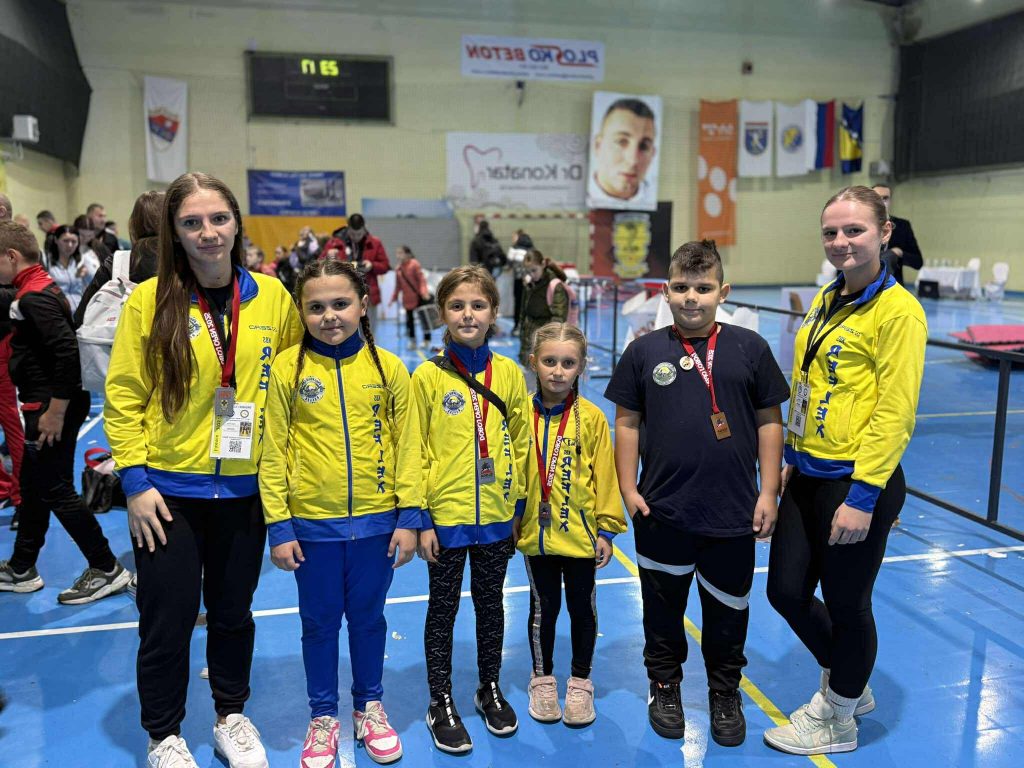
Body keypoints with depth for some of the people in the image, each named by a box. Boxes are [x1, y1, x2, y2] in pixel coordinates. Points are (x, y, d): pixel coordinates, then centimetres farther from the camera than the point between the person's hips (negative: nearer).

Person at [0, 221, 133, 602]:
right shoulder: (37, 290, 13)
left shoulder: (34, 297, -18)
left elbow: (66, 352, -28)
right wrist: (48, 408, 15)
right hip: (45, 405, 10)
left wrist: (55, 412, -25)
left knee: (55, 490, -2)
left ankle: (106, 569, 7)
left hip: (51, 409, -10)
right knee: (32, 485, 18)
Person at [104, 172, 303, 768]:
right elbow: (123, 398, -7)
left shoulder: (273, 297, -2)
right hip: (168, 492, -2)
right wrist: (134, 480, -10)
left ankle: (232, 715, 40)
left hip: (245, 490, 2)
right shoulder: (150, 301, -9)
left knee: (234, 612, 18)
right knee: (168, 622, 9)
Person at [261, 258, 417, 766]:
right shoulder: (286, 368, -7)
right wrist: (279, 527, -6)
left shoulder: (388, 368, -4)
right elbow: (273, 453, -4)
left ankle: (369, 706, 38)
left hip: (376, 521, 1)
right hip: (311, 524, -1)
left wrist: (409, 518, -2)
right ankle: (323, 716, 35)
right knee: (319, 622, 15)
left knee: (368, 617, 16)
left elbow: (405, 446, 0)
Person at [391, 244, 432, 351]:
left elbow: (421, 278, -14)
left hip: (419, 297, -5)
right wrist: (394, 297, 11)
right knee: (409, 319, 7)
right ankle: (412, 341, 17)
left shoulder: (414, 264, -11)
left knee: (423, 318, 2)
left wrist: (424, 291, -26)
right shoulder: (398, 268, 4)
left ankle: (426, 341, 10)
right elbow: (398, 285, 12)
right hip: (407, 299, 5)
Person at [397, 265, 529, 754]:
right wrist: (418, 517, -9)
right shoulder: (428, 376, -9)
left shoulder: (509, 373, -2)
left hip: (496, 514, 2)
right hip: (445, 515, -2)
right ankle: (441, 703, 29)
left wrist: (518, 508, 6)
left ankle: (490, 690, 37)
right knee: (443, 608, 12)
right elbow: (412, 451, -7)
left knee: (490, 603, 17)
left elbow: (520, 441, 4)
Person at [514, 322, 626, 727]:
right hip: (536, 531, 1)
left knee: (582, 606, 14)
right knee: (543, 606, 14)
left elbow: (605, 476, -4)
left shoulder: (591, 417, -8)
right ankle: (542, 680, 34)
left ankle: (580, 682, 33)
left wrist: (607, 529, -3)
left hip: (581, 532, 0)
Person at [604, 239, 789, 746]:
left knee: (727, 610, 14)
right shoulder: (645, 352, 0)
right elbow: (627, 423, 3)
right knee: (663, 607, 15)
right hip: (661, 512, 0)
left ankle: (725, 695, 36)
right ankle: (665, 687, 36)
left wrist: (768, 492, 1)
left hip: (733, 513, 0)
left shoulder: (749, 348, 0)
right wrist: (627, 489, -1)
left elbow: (769, 421, 3)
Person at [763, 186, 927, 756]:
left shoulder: (898, 310, -14)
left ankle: (836, 720, 34)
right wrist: (792, 458, 16)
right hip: (808, 475, 8)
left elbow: (895, 413, -18)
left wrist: (862, 495, -19)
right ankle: (851, 686, 42)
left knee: (846, 604, 9)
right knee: (786, 590, 15)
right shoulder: (825, 300, 10)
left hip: (858, 484, -8)